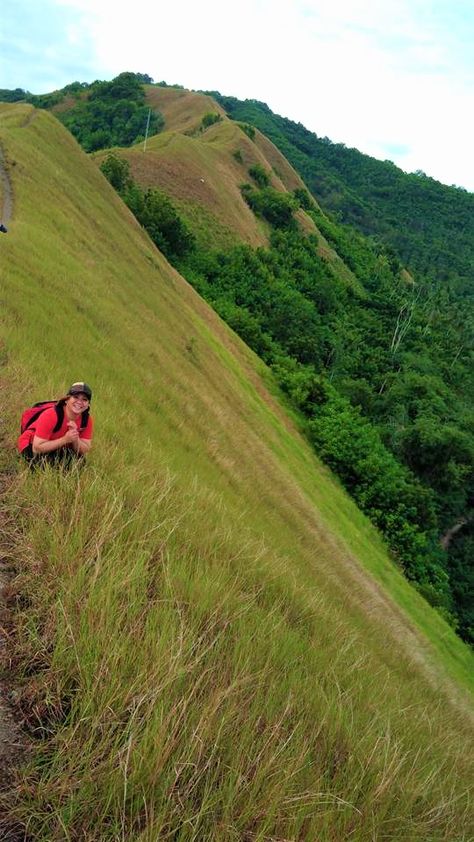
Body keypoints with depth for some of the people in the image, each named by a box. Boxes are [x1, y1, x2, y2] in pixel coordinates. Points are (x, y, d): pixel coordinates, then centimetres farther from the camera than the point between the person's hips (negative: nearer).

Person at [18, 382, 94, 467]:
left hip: (58, 448, 5)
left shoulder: (86, 420, -14)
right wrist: (65, 439, -39)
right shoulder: (50, 415, -31)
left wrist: (75, 439, -33)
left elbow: (85, 451, -13)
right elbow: (37, 448, -33)